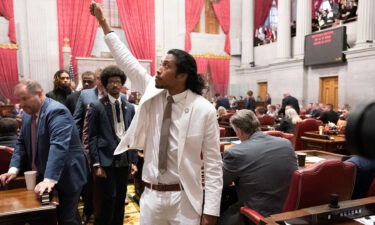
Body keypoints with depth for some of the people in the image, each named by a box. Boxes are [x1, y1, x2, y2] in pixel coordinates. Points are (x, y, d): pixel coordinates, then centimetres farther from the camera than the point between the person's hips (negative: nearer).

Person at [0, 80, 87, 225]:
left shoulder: (56, 111, -21)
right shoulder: (27, 115, 8)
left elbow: (58, 146, -31)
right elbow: (21, 143, 11)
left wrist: (49, 179, -37)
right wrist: (13, 169, -4)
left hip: (65, 177, -8)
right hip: (41, 176, 8)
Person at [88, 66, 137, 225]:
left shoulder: (129, 107, 9)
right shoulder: (97, 106, -3)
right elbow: (92, 137, -5)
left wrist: (133, 161, 7)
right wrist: (96, 164, -10)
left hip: (124, 159, 4)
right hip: (106, 159, -4)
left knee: (121, 198, 13)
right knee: (109, 198, -3)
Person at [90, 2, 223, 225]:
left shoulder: (204, 110, -14)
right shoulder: (152, 93, -1)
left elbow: (213, 164, -11)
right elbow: (127, 60, 5)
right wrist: (103, 22, 7)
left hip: (184, 198, -4)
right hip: (151, 195, 4)